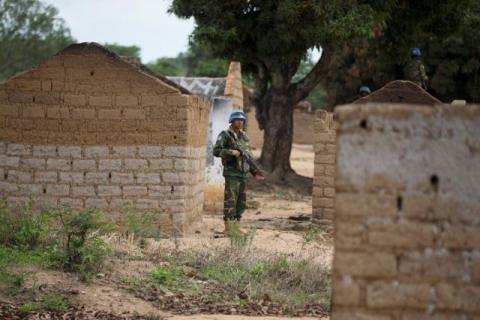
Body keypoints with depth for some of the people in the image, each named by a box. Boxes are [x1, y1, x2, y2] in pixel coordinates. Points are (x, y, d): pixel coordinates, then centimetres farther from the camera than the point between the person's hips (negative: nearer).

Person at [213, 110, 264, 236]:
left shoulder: (243, 136, 13)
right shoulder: (225, 135, -7)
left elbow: (248, 156, 18)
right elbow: (216, 151, -17)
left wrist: (255, 172, 13)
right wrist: (231, 152, -25)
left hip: (242, 174, 7)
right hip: (231, 173, -7)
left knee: (241, 202, 11)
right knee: (230, 201, -8)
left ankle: (236, 225, 22)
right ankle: (228, 229, -6)